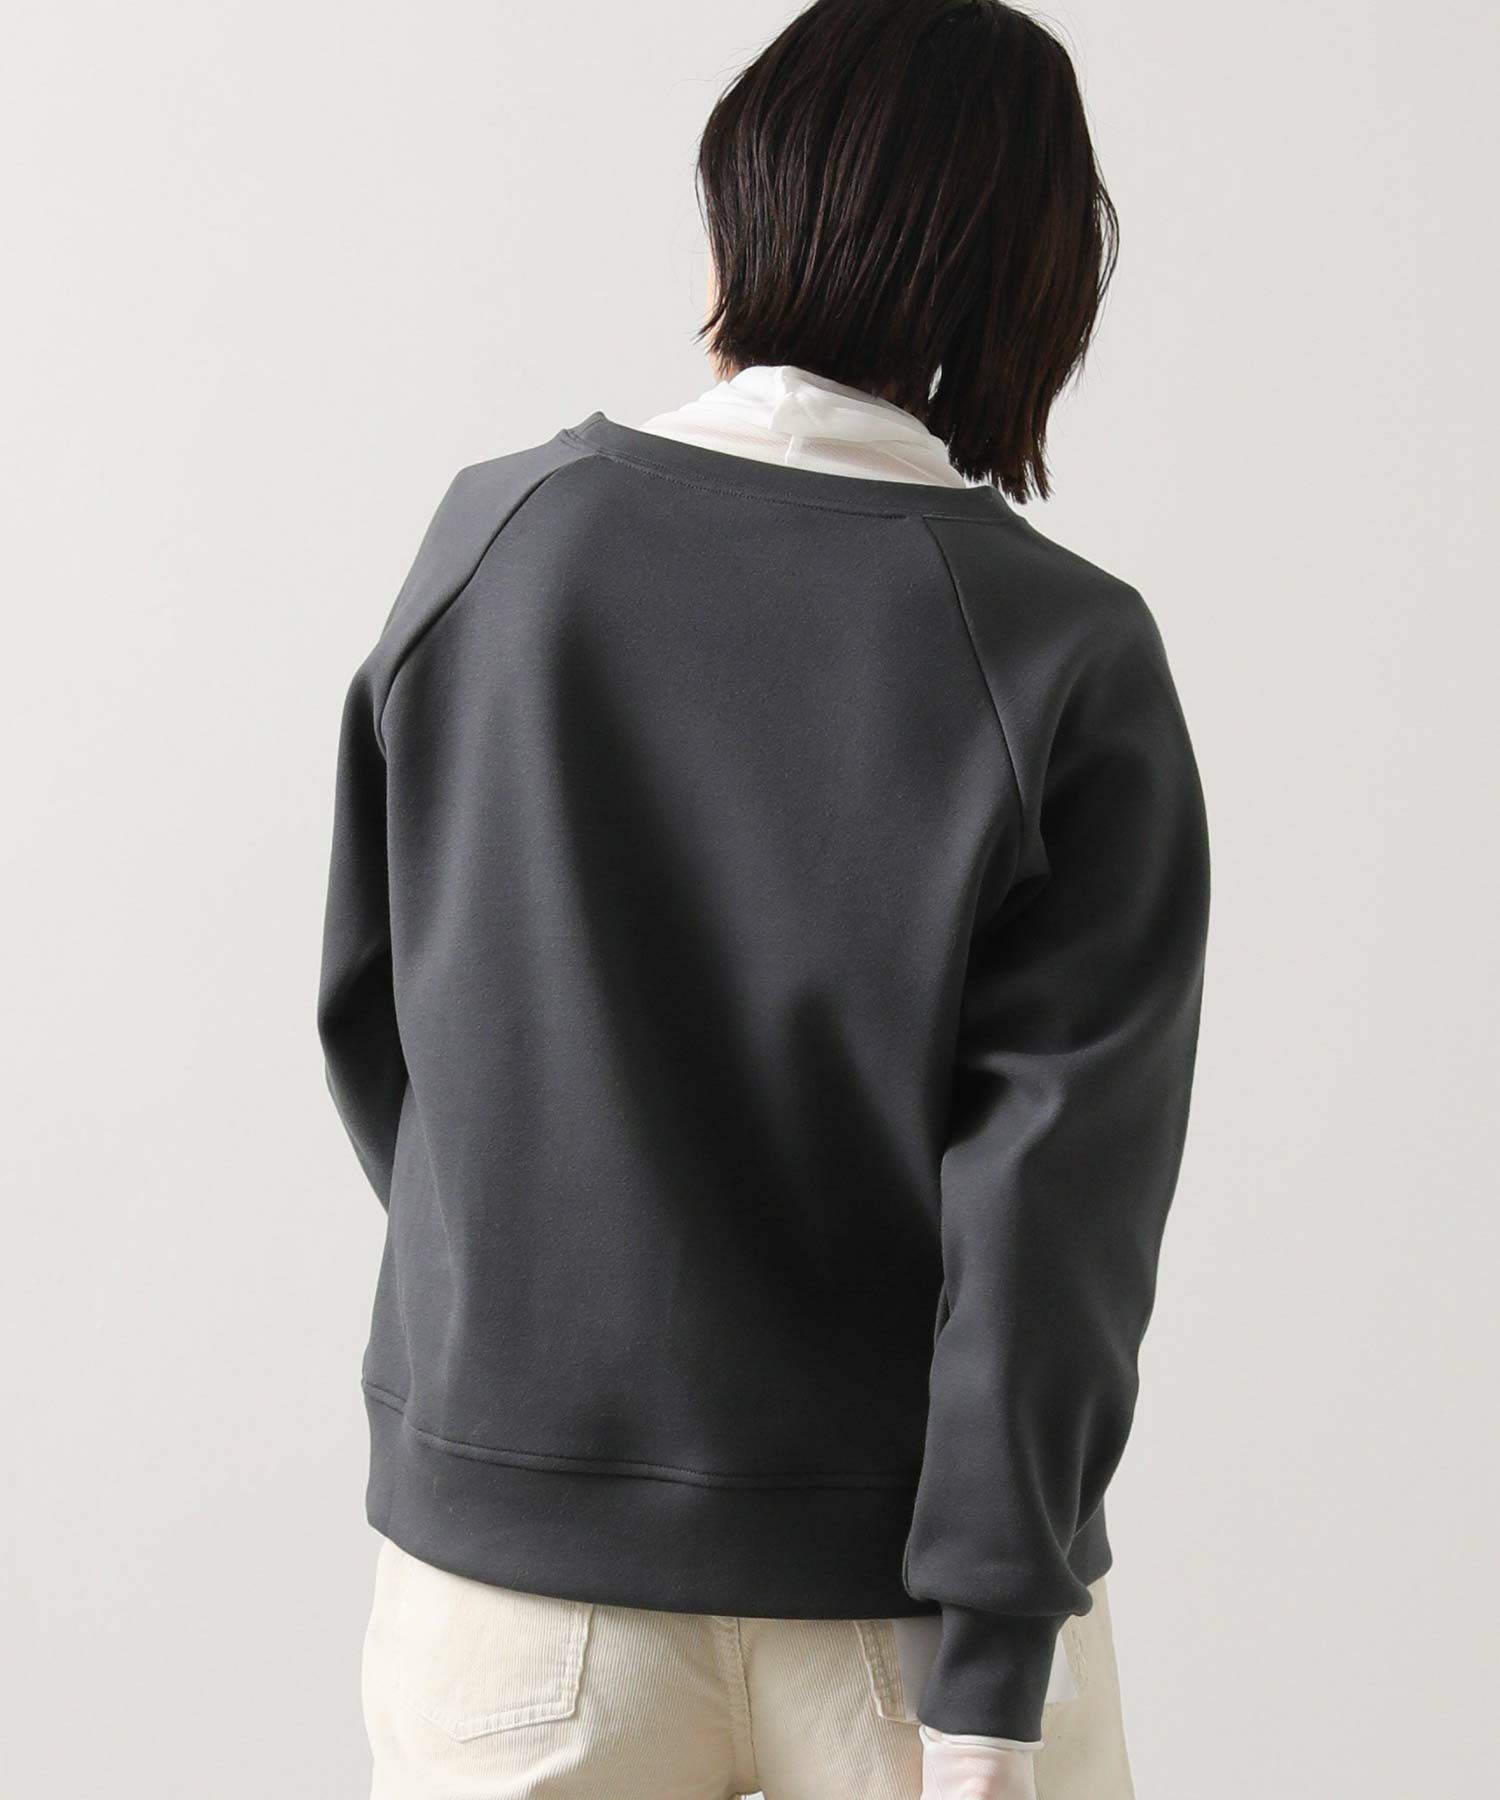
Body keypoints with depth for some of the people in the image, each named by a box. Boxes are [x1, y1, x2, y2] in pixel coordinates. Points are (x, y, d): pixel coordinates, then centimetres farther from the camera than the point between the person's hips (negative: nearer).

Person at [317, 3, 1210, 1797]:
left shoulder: (495, 535, -5)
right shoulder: (1071, 658, -12)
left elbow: (368, 1012, 4)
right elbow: (1053, 1190, -15)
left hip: (514, 1529, 2)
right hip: (900, 1573, -2)